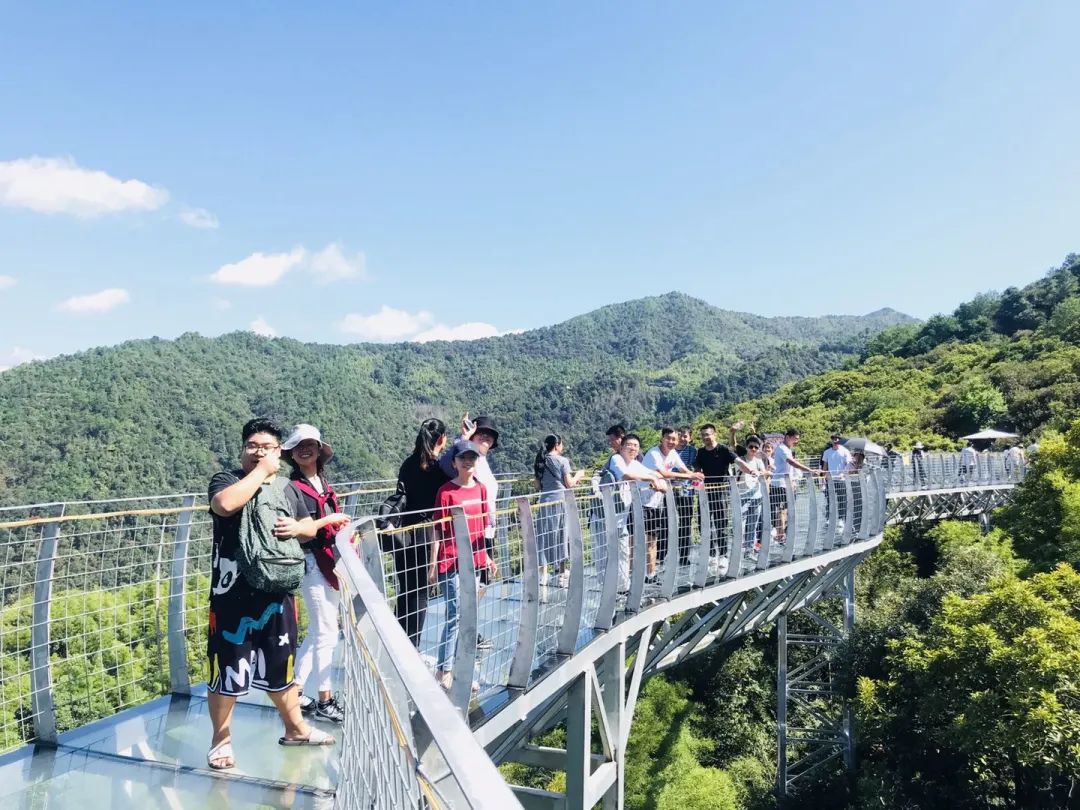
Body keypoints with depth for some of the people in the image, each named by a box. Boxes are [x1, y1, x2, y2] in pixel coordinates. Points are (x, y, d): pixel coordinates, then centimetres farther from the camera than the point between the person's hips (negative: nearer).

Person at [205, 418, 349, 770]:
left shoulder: (287, 490, 11)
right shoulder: (227, 480, -5)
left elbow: (311, 528, 17)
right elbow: (225, 504, -28)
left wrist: (297, 527, -6)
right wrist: (261, 471, -20)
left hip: (278, 592, 5)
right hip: (234, 595, -5)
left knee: (281, 663, 18)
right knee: (227, 666, 3)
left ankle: (295, 727, 33)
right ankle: (221, 738, 22)